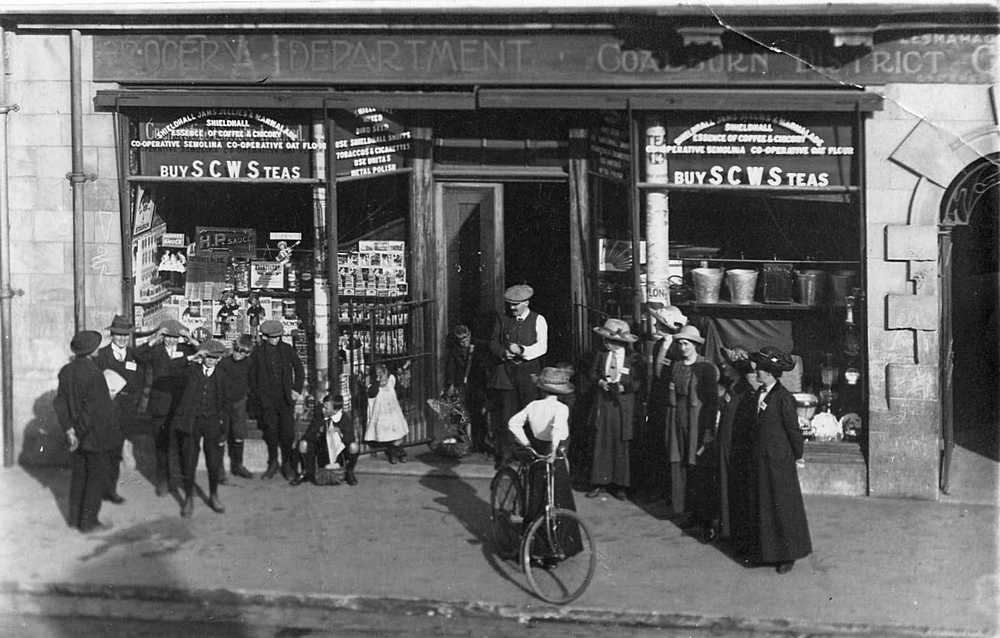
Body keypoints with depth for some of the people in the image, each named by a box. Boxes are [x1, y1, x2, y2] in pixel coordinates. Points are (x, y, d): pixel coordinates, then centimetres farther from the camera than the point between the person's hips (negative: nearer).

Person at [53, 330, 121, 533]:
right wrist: (82, 431, -11)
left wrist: (69, 430, -1)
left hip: (76, 434, 7)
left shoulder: (66, 371, -1)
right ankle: (89, 522, 9)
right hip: (96, 435, -7)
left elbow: (59, 402, 0)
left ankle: (75, 518, 25)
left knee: (79, 474, 18)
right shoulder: (93, 373, -22)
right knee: (97, 476, 5)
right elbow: (93, 408, -23)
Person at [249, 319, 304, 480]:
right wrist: (256, 395, 2)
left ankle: (286, 463, 11)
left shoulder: (288, 350, 6)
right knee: (270, 431, 0)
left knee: (287, 432, -4)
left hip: (286, 397, 0)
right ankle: (273, 463, 16)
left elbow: (299, 370, 12)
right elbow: (252, 375, 8)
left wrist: (297, 389, 4)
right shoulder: (258, 352, 4)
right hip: (267, 398, 0)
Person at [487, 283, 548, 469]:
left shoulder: (538, 320, 5)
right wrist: (503, 352, -7)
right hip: (505, 372, 2)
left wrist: (522, 351, -18)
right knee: (504, 413, -2)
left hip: (529, 372, -2)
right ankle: (503, 455, 1)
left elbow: (541, 347, -3)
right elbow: (493, 342, 14)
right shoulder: (503, 319, 14)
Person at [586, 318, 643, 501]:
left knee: (620, 445, 2)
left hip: (622, 406, -3)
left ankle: (619, 485, 10)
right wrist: (600, 382, -11)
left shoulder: (633, 359, -4)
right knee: (601, 443, 3)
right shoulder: (601, 355, 7)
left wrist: (623, 387, -19)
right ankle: (599, 483, 9)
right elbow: (593, 373, 9)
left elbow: (638, 383, -4)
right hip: (602, 404, 3)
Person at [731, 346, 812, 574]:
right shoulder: (758, 394, 7)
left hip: (778, 460, -8)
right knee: (757, 504, 12)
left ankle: (787, 555, 10)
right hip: (757, 459, 8)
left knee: (781, 505, 1)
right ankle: (759, 550, 23)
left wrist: (798, 455, -4)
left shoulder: (783, 397, -16)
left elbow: (793, 428, -10)